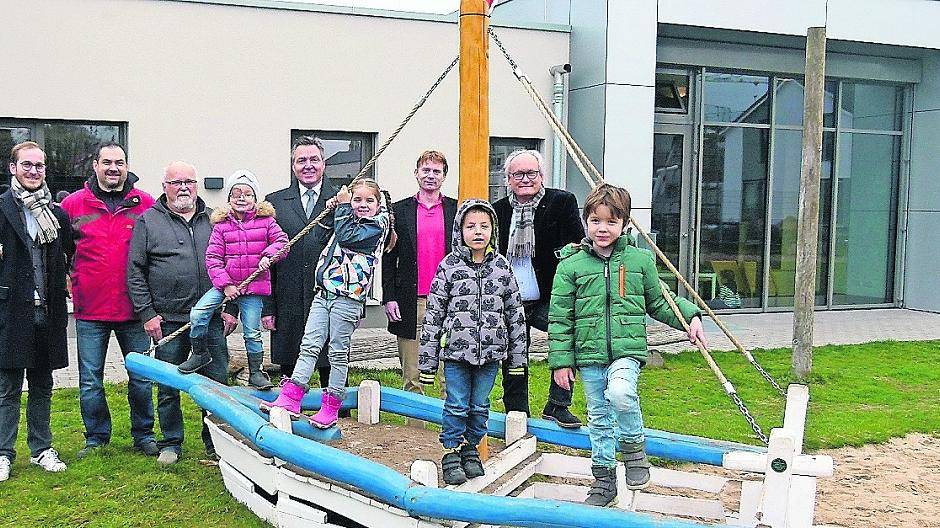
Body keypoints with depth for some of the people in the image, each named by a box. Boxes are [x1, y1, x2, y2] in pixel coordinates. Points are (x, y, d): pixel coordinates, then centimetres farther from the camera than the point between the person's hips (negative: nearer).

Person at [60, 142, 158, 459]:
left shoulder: (146, 205, 1)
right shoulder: (73, 203, 2)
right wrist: (68, 278, 2)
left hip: (134, 309, 0)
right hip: (90, 310, 0)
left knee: (141, 377, 8)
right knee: (90, 381, 8)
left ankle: (143, 435, 24)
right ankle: (96, 438, 24)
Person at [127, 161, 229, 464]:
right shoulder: (148, 221, 3)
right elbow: (135, 272, 0)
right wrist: (146, 313, -5)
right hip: (168, 321, -2)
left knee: (217, 381, 7)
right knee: (168, 387, 7)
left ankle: (215, 441, 21)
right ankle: (171, 443, 22)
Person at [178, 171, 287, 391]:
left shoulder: (265, 220, 2)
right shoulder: (221, 224, 1)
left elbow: (282, 240, 4)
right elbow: (213, 257, -2)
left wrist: (268, 255, -15)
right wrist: (225, 284, -10)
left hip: (254, 285, -1)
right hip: (225, 283, 1)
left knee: (252, 331, 4)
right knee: (197, 314, -14)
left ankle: (256, 372, 21)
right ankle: (200, 353, 9)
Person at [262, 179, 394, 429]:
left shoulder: (378, 225, -4)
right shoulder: (348, 219, 19)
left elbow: (347, 237, -16)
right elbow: (321, 235, 24)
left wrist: (343, 207, -6)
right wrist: (332, 210, 10)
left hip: (347, 298, -7)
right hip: (324, 293, 7)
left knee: (338, 353, 2)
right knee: (309, 345, 0)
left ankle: (331, 407, 11)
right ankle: (290, 398, -3)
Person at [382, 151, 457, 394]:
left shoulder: (457, 210, 8)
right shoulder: (399, 210, 7)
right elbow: (388, 258, 7)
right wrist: (388, 297, -1)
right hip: (411, 302, 0)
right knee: (411, 374, 5)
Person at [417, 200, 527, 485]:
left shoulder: (501, 266, 2)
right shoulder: (449, 266, -4)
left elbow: (515, 312, 7)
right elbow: (433, 314, -2)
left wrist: (517, 356, 6)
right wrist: (427, 359, -4)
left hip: (491, 352, 2)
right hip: (456, 351, -2)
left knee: (480, 406, 13)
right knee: (456, 406, 3)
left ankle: (470, 449, 30)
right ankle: (452, 453, 18)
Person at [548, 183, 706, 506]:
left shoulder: (640, 259, 4)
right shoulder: (571, 265, 0)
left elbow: (658, 302, 18)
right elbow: (560, 318, 2)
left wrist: (690, 316, 5)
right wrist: (560, 361, 0)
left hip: (628, 349, -1)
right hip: (589, 355, 1)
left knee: (620, 393, -29)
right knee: (598, 416, 10)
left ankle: (633, 446, 0)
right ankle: (604, 479, 27)